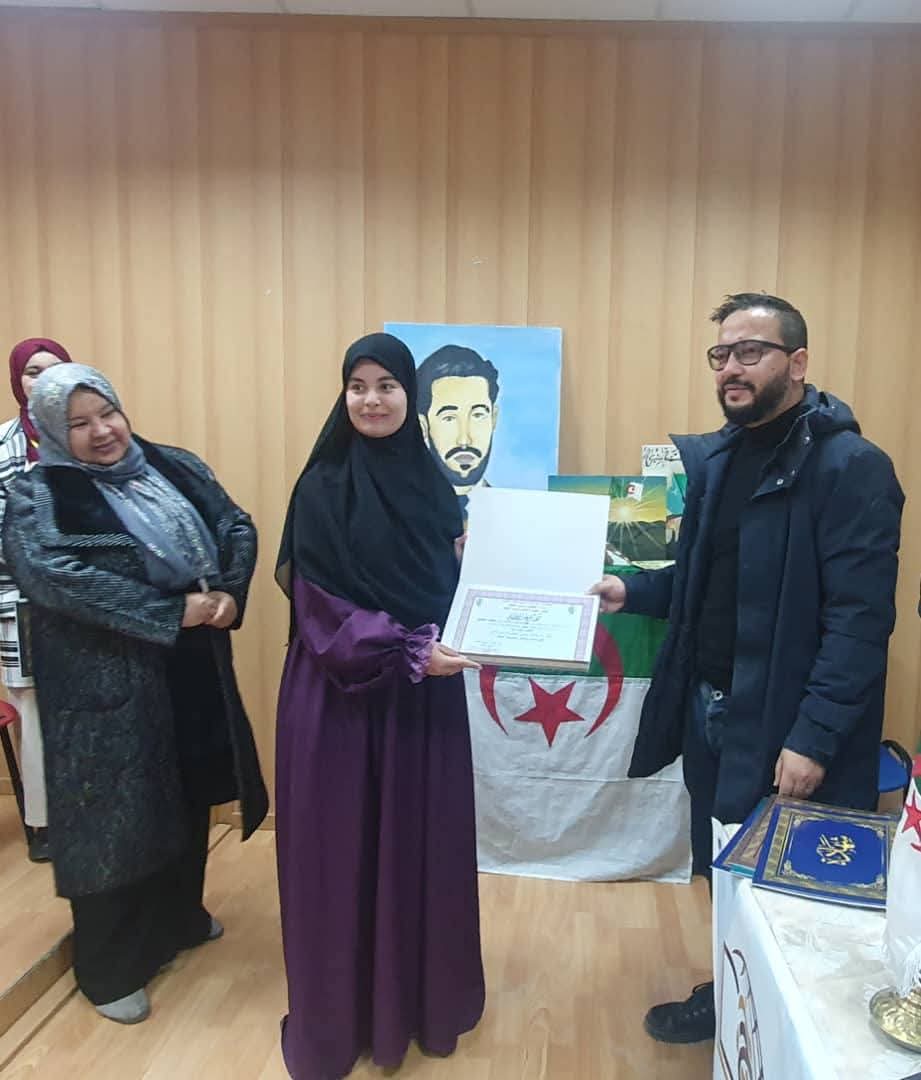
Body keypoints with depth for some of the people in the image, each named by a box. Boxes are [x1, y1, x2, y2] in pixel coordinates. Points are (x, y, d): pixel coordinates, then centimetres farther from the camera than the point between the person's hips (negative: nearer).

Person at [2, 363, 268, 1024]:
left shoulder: (176, 468, 7)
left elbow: (238, 528, 5)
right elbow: (55, 576, -25)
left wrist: (229, 593, -16)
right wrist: (174, 611, -27)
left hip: (195, 670, 6)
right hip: (108, 685, -5)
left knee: (189, 801, 19)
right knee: (115, 817, 6)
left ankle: (181, 917, 43)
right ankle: (109, 969, 26)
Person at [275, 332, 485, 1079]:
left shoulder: (432, 483, 5)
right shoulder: (323, 486, -8)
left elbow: (452, 585, 11)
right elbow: (318, 604, -13)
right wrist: (407, 650, -21)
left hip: (426, 693, 4)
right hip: (343, 693, -4)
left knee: (423, 841, 14)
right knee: (344, 848, 8)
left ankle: (424, 993, 36)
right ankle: (341, 1010, 29)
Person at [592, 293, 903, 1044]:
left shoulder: (851, 466, -16)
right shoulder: (716, 458, 8)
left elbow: (860, 619, -20)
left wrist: (814, 737, -22)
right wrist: (631, 592, -3)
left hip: (784, 729, -7)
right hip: (708, 710, 7)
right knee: (721, 872, 21)